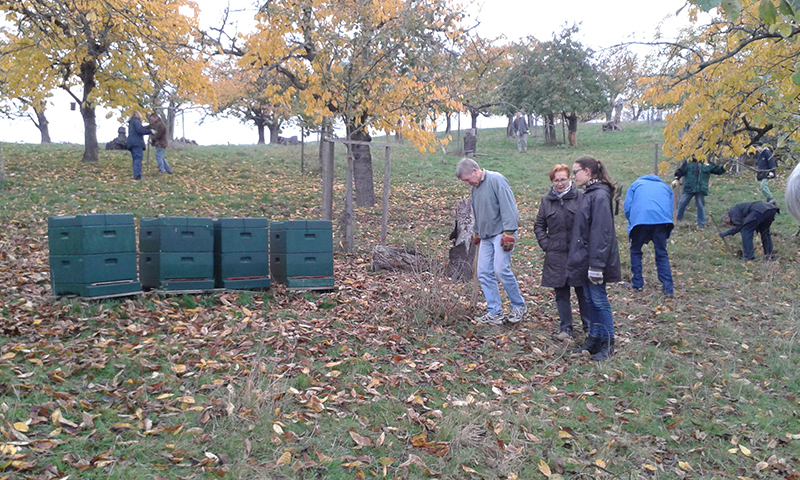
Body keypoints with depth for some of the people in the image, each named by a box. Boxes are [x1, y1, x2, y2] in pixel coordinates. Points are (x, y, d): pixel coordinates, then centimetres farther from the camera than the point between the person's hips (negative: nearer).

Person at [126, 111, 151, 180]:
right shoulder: (136, 121, -4)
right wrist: (150, 131, -12)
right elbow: (140, 130, -17)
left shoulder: (131, 123, 27)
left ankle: (136, 175, 5)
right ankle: (137, 175, -24)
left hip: (132, 143, 10)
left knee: (135, 159, 9)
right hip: (137, 143, -10)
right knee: (138, 158, -15)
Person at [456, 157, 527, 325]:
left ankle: (519, 306, 5)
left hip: (501, 234, -8)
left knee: (501, 269, -14)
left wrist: (509, 233, -21)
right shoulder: (474, 188, 15)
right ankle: (494, 313, 10)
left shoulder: (496, 180, -11)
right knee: (484, 273, 3)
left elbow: (508, 207, -17)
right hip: (486, 236, 8)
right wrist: (476, 232, 28)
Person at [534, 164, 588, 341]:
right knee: (561, 293, 7)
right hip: (556, 254, 3)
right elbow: (539, 225, 14)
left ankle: (589, 326, 22)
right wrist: (545, 244, 3)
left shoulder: (580, 196, -3)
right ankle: (565, 328, 17)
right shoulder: (546, 200, 7)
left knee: (582, 291, 7)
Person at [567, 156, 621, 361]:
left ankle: (608, 344, 12)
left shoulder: (599, 195, -17)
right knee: (590, 300, 15)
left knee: (599, 300, 0)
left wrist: (596, 265, -23)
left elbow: (601, 232, -21)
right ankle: (594, 339, 26)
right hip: (585, 259, 9)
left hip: (594, 259, -9)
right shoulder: (589, 194, 12)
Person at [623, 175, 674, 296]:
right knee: (662, 254, 10)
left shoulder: (636, 185, 25)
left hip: (640, 219, -2)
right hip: (662, 220, 2)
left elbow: (627, 209, 14)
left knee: (636, 251, 15)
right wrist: (660, 234, 26)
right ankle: (667, 288, 5)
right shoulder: (666, 187, 32)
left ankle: (637, 284, 16)